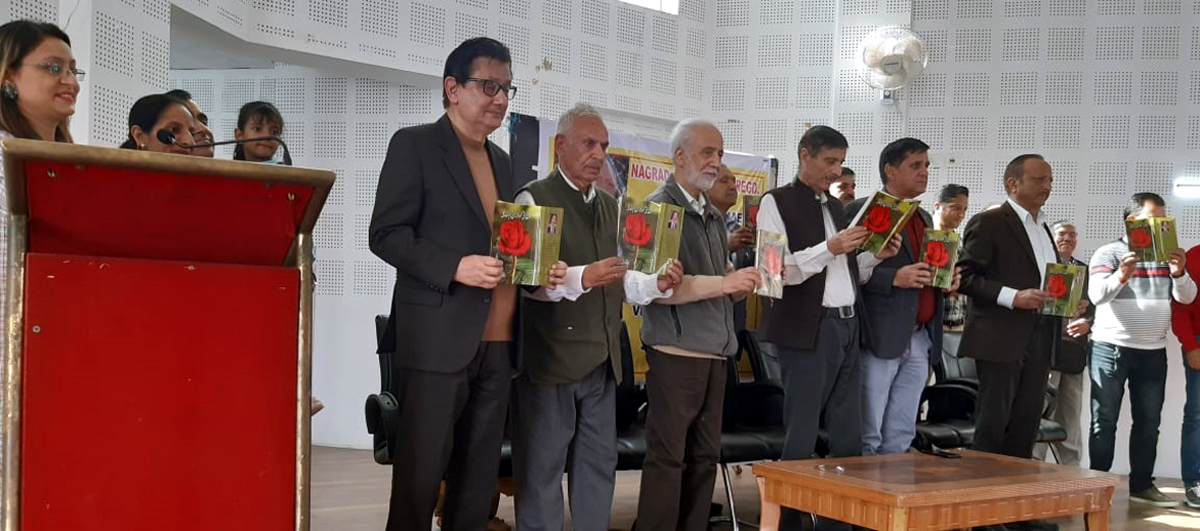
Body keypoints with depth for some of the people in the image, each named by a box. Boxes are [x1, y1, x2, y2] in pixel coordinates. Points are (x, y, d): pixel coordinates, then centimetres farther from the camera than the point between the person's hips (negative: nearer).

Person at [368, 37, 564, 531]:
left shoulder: (500, 160, 19)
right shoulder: (414, 144, -2)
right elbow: (386, 234, -9)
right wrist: (455, 266, -21)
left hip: (497, 342, 7)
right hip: (437, 339, -7)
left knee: (479, 476, 11)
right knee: (419, 474, -1)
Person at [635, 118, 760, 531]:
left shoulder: (714, 217, 17)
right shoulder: (658, 209, -6)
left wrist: (746, 282, -2)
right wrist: (722, 283, -22)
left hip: (714, 353, 7)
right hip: (676, 352, -7)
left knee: (705, 458, 10)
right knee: (667, 458, -3)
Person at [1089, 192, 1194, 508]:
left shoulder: (1166, 256, 11)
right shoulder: (1108, 253, -4)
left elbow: (1187, 297, 2)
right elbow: (1096, 294, -18)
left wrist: (1180, 274, -18)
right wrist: (1121, 276, -37)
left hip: (1153, 352, 5)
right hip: (1111, 349, -5)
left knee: (1148, 422, 8)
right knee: (1104, 421, -1)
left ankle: (1142, 485, 16)